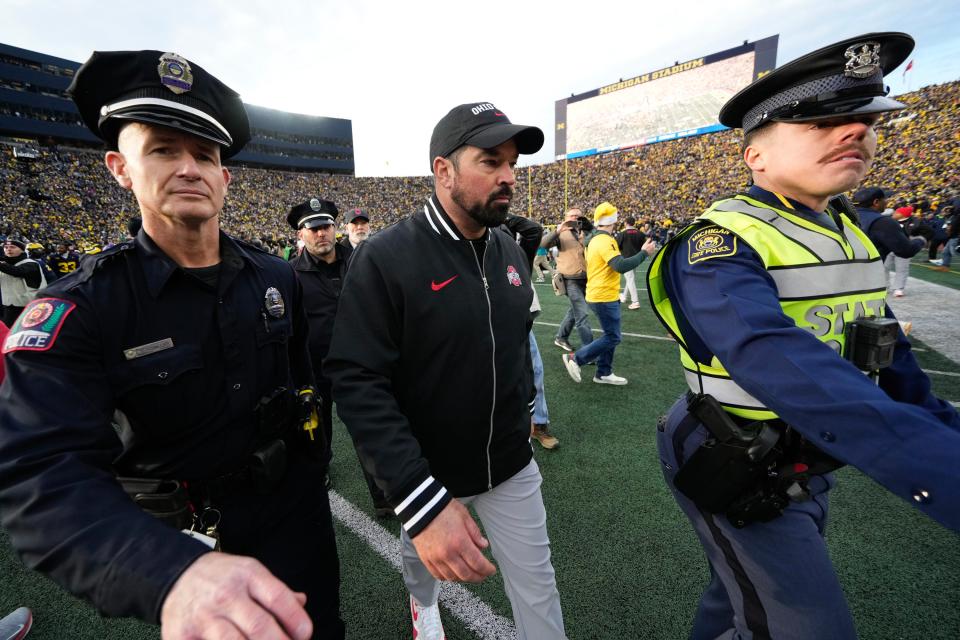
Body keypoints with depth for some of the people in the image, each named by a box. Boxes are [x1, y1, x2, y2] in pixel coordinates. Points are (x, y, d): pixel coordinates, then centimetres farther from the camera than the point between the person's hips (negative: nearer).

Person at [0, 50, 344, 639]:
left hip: (295, 503, 3)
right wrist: (175, 573, -47)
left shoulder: (277, 278, -7)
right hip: (181, 538, -2)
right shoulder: (80, 309, -19)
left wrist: (311, 464, 6)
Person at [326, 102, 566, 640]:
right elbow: (358, 383, -27)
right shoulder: (385, 259, -22)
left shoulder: (510, 249, -1)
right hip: (428, 473, -3)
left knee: (537, 586, 17)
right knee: (424, 558, 27)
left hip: (513, 465, 4)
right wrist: (422, 502, -32)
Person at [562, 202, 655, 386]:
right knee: (612, 338, -2)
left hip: (599, 294, 10)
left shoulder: (594, 239, 11)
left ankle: (603, 373, 23)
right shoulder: (605, 241, -19)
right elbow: (620, 266, -29)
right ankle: (575, 358, 3)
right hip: (604, 297, -10)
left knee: (610, 335, 16)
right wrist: (644, 253, -21)